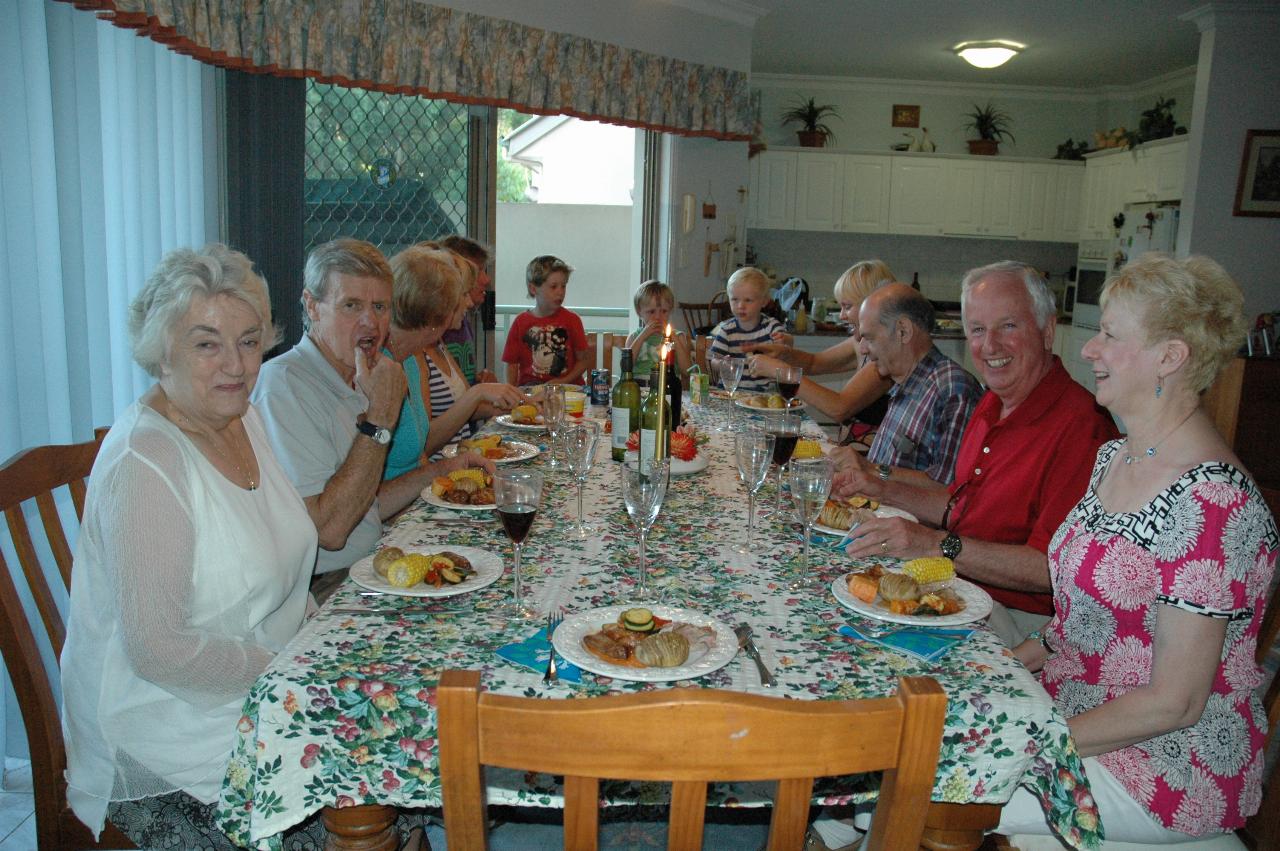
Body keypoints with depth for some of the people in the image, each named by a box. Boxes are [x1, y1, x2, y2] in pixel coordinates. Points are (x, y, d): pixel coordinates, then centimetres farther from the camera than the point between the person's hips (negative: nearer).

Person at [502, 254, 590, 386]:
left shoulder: (572, 320, 4)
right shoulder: (521, 322, 6)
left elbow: (584, 359, 4)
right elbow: (512, 363, 9)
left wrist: (564, 381, -10)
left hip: (566, 387, 1)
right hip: (530, 388, -1)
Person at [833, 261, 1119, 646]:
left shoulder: (1078, 426, -21)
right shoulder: (992, 405, 11)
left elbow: (1054, 570, -25)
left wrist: (937, 544, -29)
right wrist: (880, 487, 9)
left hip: (1015, 617, -8)